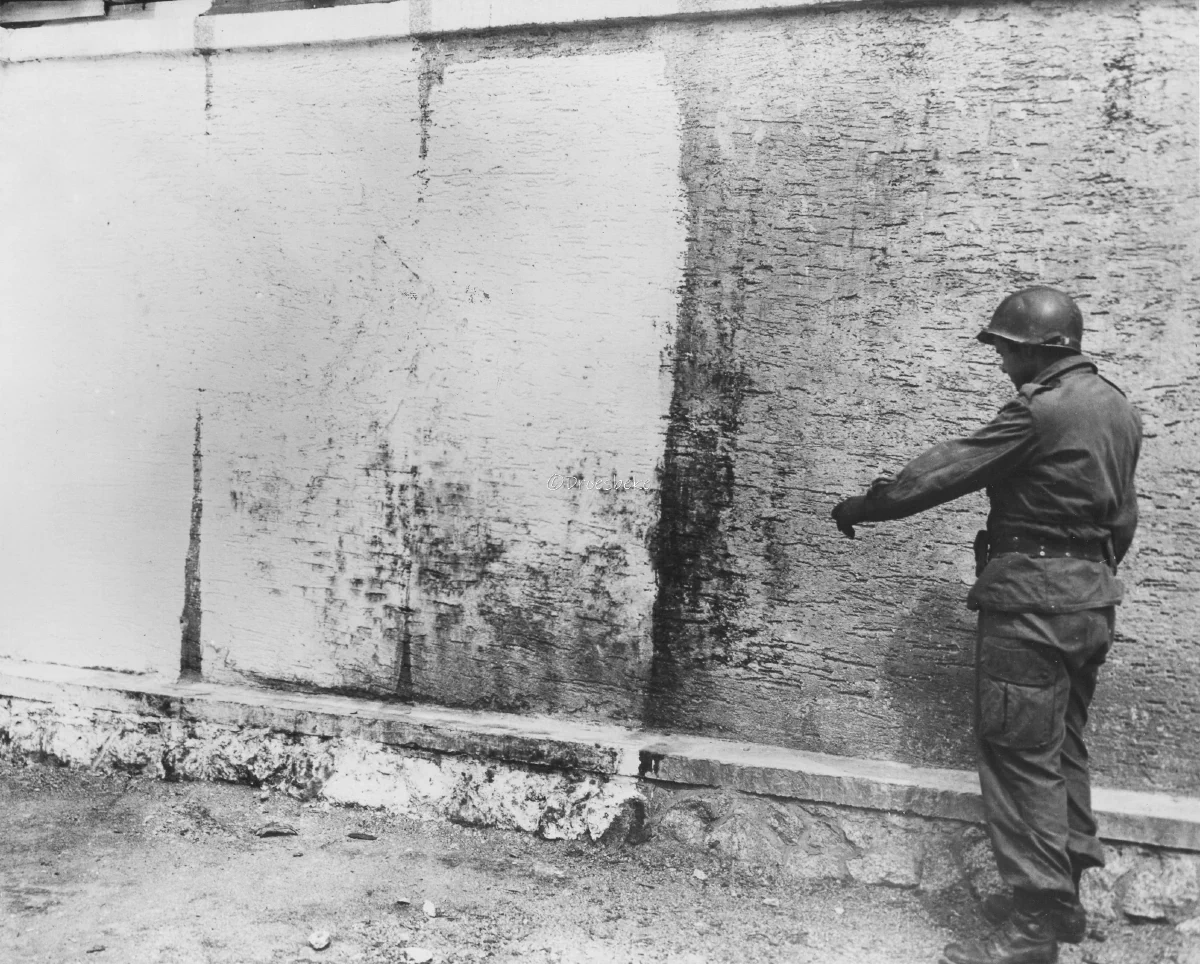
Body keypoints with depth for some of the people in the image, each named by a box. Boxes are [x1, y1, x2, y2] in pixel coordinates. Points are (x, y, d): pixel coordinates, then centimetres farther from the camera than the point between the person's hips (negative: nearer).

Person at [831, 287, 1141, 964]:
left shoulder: (1043, 409, -17)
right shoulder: (1118, 408, 12)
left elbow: (948, 470, -15)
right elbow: (1123, 516, 17)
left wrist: (862, 507, -5)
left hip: (1033, 597, -10)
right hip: (1092, 598, 10)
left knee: (1021, 757, -4)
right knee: (1064, 749, 17)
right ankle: (1065, 896, 27)